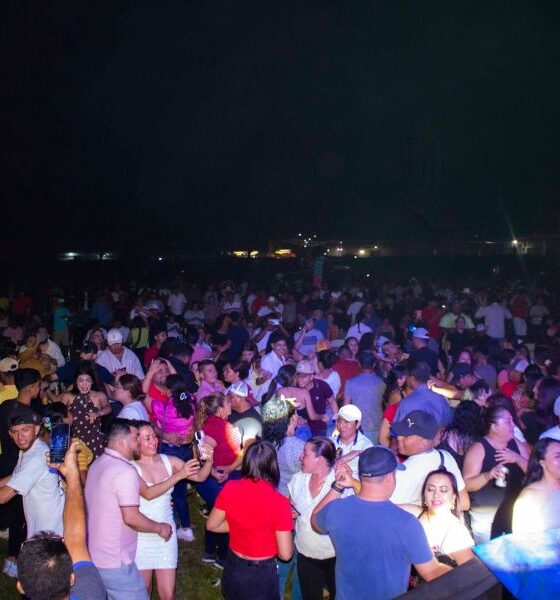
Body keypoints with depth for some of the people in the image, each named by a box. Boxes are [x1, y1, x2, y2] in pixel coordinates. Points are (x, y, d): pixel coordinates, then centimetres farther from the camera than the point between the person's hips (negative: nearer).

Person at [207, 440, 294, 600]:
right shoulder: (278, 502, -24)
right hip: (262, 574, -3)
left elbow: (212, 525, 1)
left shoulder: (229, 489, -14)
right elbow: (285, 554, -18)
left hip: (232, 569, 4)